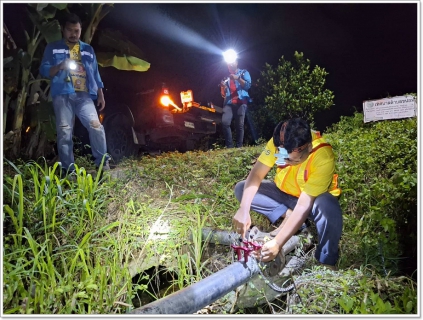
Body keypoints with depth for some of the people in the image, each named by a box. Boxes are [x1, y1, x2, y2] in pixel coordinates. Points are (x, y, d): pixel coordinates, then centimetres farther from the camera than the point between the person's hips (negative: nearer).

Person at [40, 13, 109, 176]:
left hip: (84, 95, 2)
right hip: (63, 95, -1)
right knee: (64, 131, -6)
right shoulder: (53, 48, 14)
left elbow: (95, 74, 21)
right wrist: (60, 67, -13)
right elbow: (43, 70, 7)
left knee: (96, 126, -15)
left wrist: (100, 95, 14)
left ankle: (103, 163, -6)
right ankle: (68, 170, -2)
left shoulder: (88, 49, 22)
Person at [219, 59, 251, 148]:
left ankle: (239, 146, -5)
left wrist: (238, 78, -12)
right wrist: (223, 87, 0)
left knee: (240, 124, -11)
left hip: (241, 102, -2)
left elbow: (248, 85, 0)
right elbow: (223, 94, 21)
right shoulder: (226, 76, 26)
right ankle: (229, 145, -14)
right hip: (229, 103, 2)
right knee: (225, 122, -19)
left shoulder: (243, 72, 18)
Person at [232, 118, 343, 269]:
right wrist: (243, 211, -36)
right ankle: (288, 217, -8)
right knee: (241, 188, -14)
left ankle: (326, 263, -16)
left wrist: (277, 243, -42)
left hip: (313, 198, -4)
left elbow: (303, 206, -36)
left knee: (328, 207, -39)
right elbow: (255, 175, -22)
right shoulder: (279, 141, -24)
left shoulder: (323, 158, -34)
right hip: (283, 193, 4)